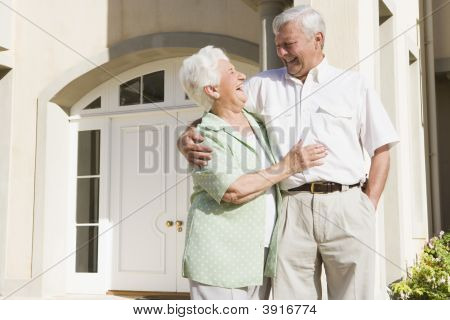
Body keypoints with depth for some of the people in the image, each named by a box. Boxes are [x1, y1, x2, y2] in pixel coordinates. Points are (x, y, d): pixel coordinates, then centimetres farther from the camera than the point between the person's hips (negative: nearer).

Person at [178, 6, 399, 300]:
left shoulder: (354, 85, 12)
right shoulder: (264, 85, 15)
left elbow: (381, 150, 10)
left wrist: (369, 207, 0)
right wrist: (187, 137, -11)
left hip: (346, 206, 0)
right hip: (291, 209, 1)